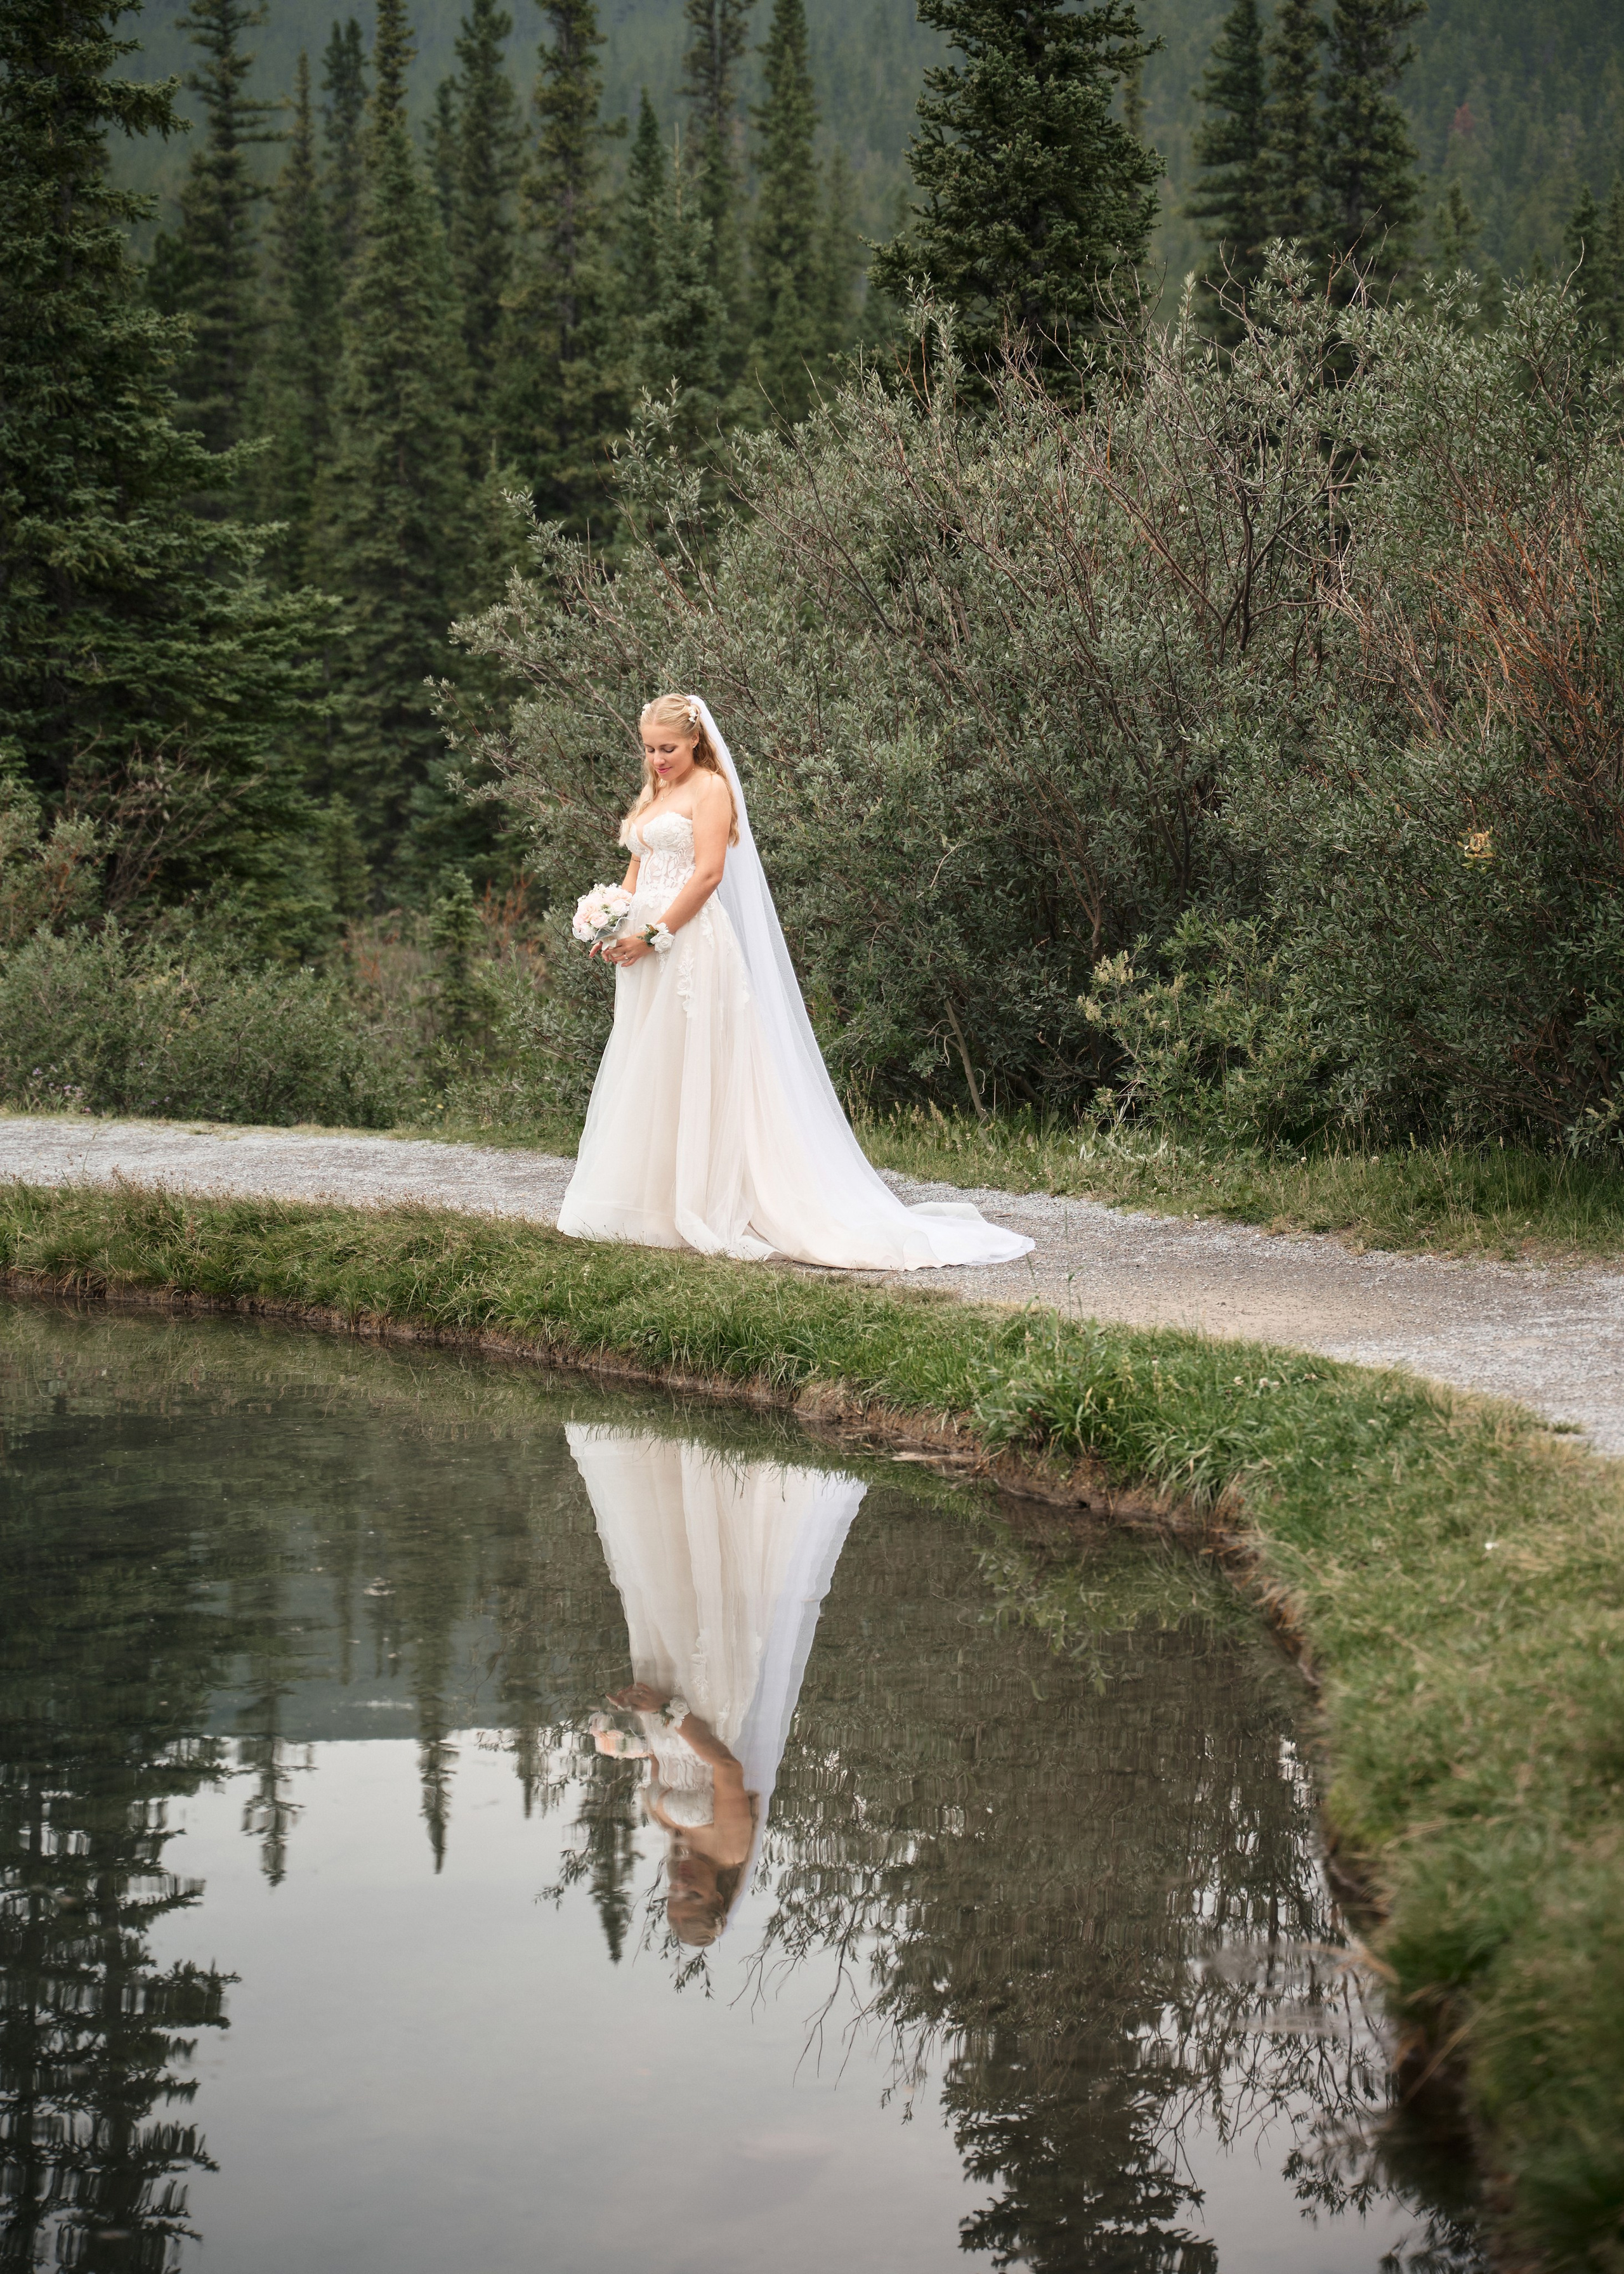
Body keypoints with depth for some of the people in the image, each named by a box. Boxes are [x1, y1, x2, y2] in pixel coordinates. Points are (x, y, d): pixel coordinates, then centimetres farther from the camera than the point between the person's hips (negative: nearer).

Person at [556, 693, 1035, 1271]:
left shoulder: (710, 788, -5)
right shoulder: (652, 796, 20)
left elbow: (708, 873, -14)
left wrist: (654, 935, -17)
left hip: (692, 943, -9)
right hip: (647, 949, 9)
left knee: (694, 1069, -8)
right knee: (647, 1075, 9)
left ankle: (699, 1207, -5)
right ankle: (650, 1205, 14)